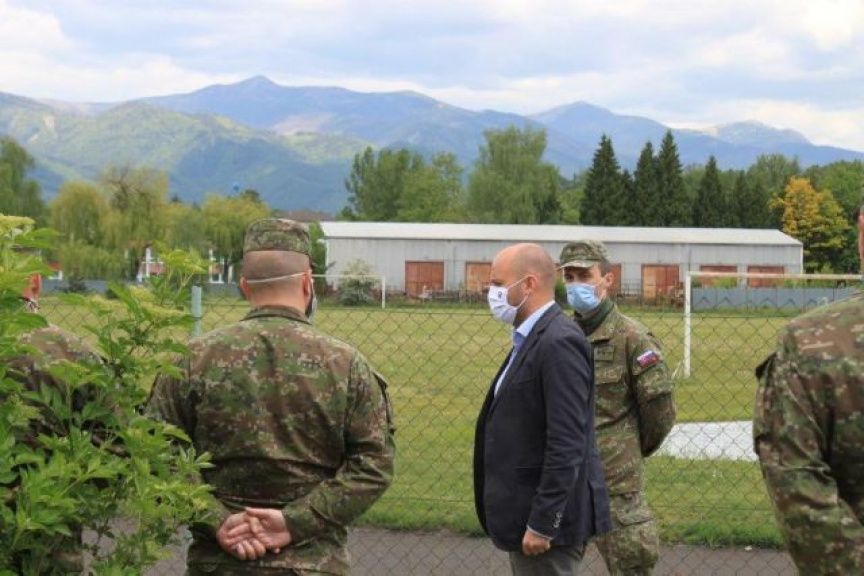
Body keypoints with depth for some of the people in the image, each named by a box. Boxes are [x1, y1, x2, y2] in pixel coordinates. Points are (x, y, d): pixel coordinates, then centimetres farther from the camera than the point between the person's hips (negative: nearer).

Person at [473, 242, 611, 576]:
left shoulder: (559, 343, -18)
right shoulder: (532, 339, 13)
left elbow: (567, 445, -23)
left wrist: (541, 524, -22)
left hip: (547, 519, -10)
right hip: (529, 514, 10)